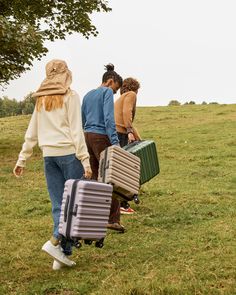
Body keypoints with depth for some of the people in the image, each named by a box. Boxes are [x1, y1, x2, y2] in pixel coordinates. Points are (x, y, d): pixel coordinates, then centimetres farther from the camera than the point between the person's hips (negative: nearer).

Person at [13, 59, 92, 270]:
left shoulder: (41, 100, 15)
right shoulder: (70, 96, -2)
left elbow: (31, 133, 16)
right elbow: (76, 130, -9)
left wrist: (22, 160, 19)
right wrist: (85, 160, -11)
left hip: (49, 155, 6)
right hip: (68, 152, -6)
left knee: (58, 204, 7)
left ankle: (63, 254, 7)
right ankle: (56, 242, -13)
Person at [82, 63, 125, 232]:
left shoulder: (88, 95, 20)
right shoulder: (107, 92, -4)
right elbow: (109, 118, -17)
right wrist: (115, 142, -21)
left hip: (87, 136, 8)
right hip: (101, 137, -8)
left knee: (94, 178, 11)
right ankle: (113, 219, -9)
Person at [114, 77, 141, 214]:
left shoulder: (120, 99, 31)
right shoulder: (131, 95, 6)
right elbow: (126, 113, -14)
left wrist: (139, 140, 37)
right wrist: (129, 132, -21)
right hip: (119, 133, -9)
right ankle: (123, 205, -7)